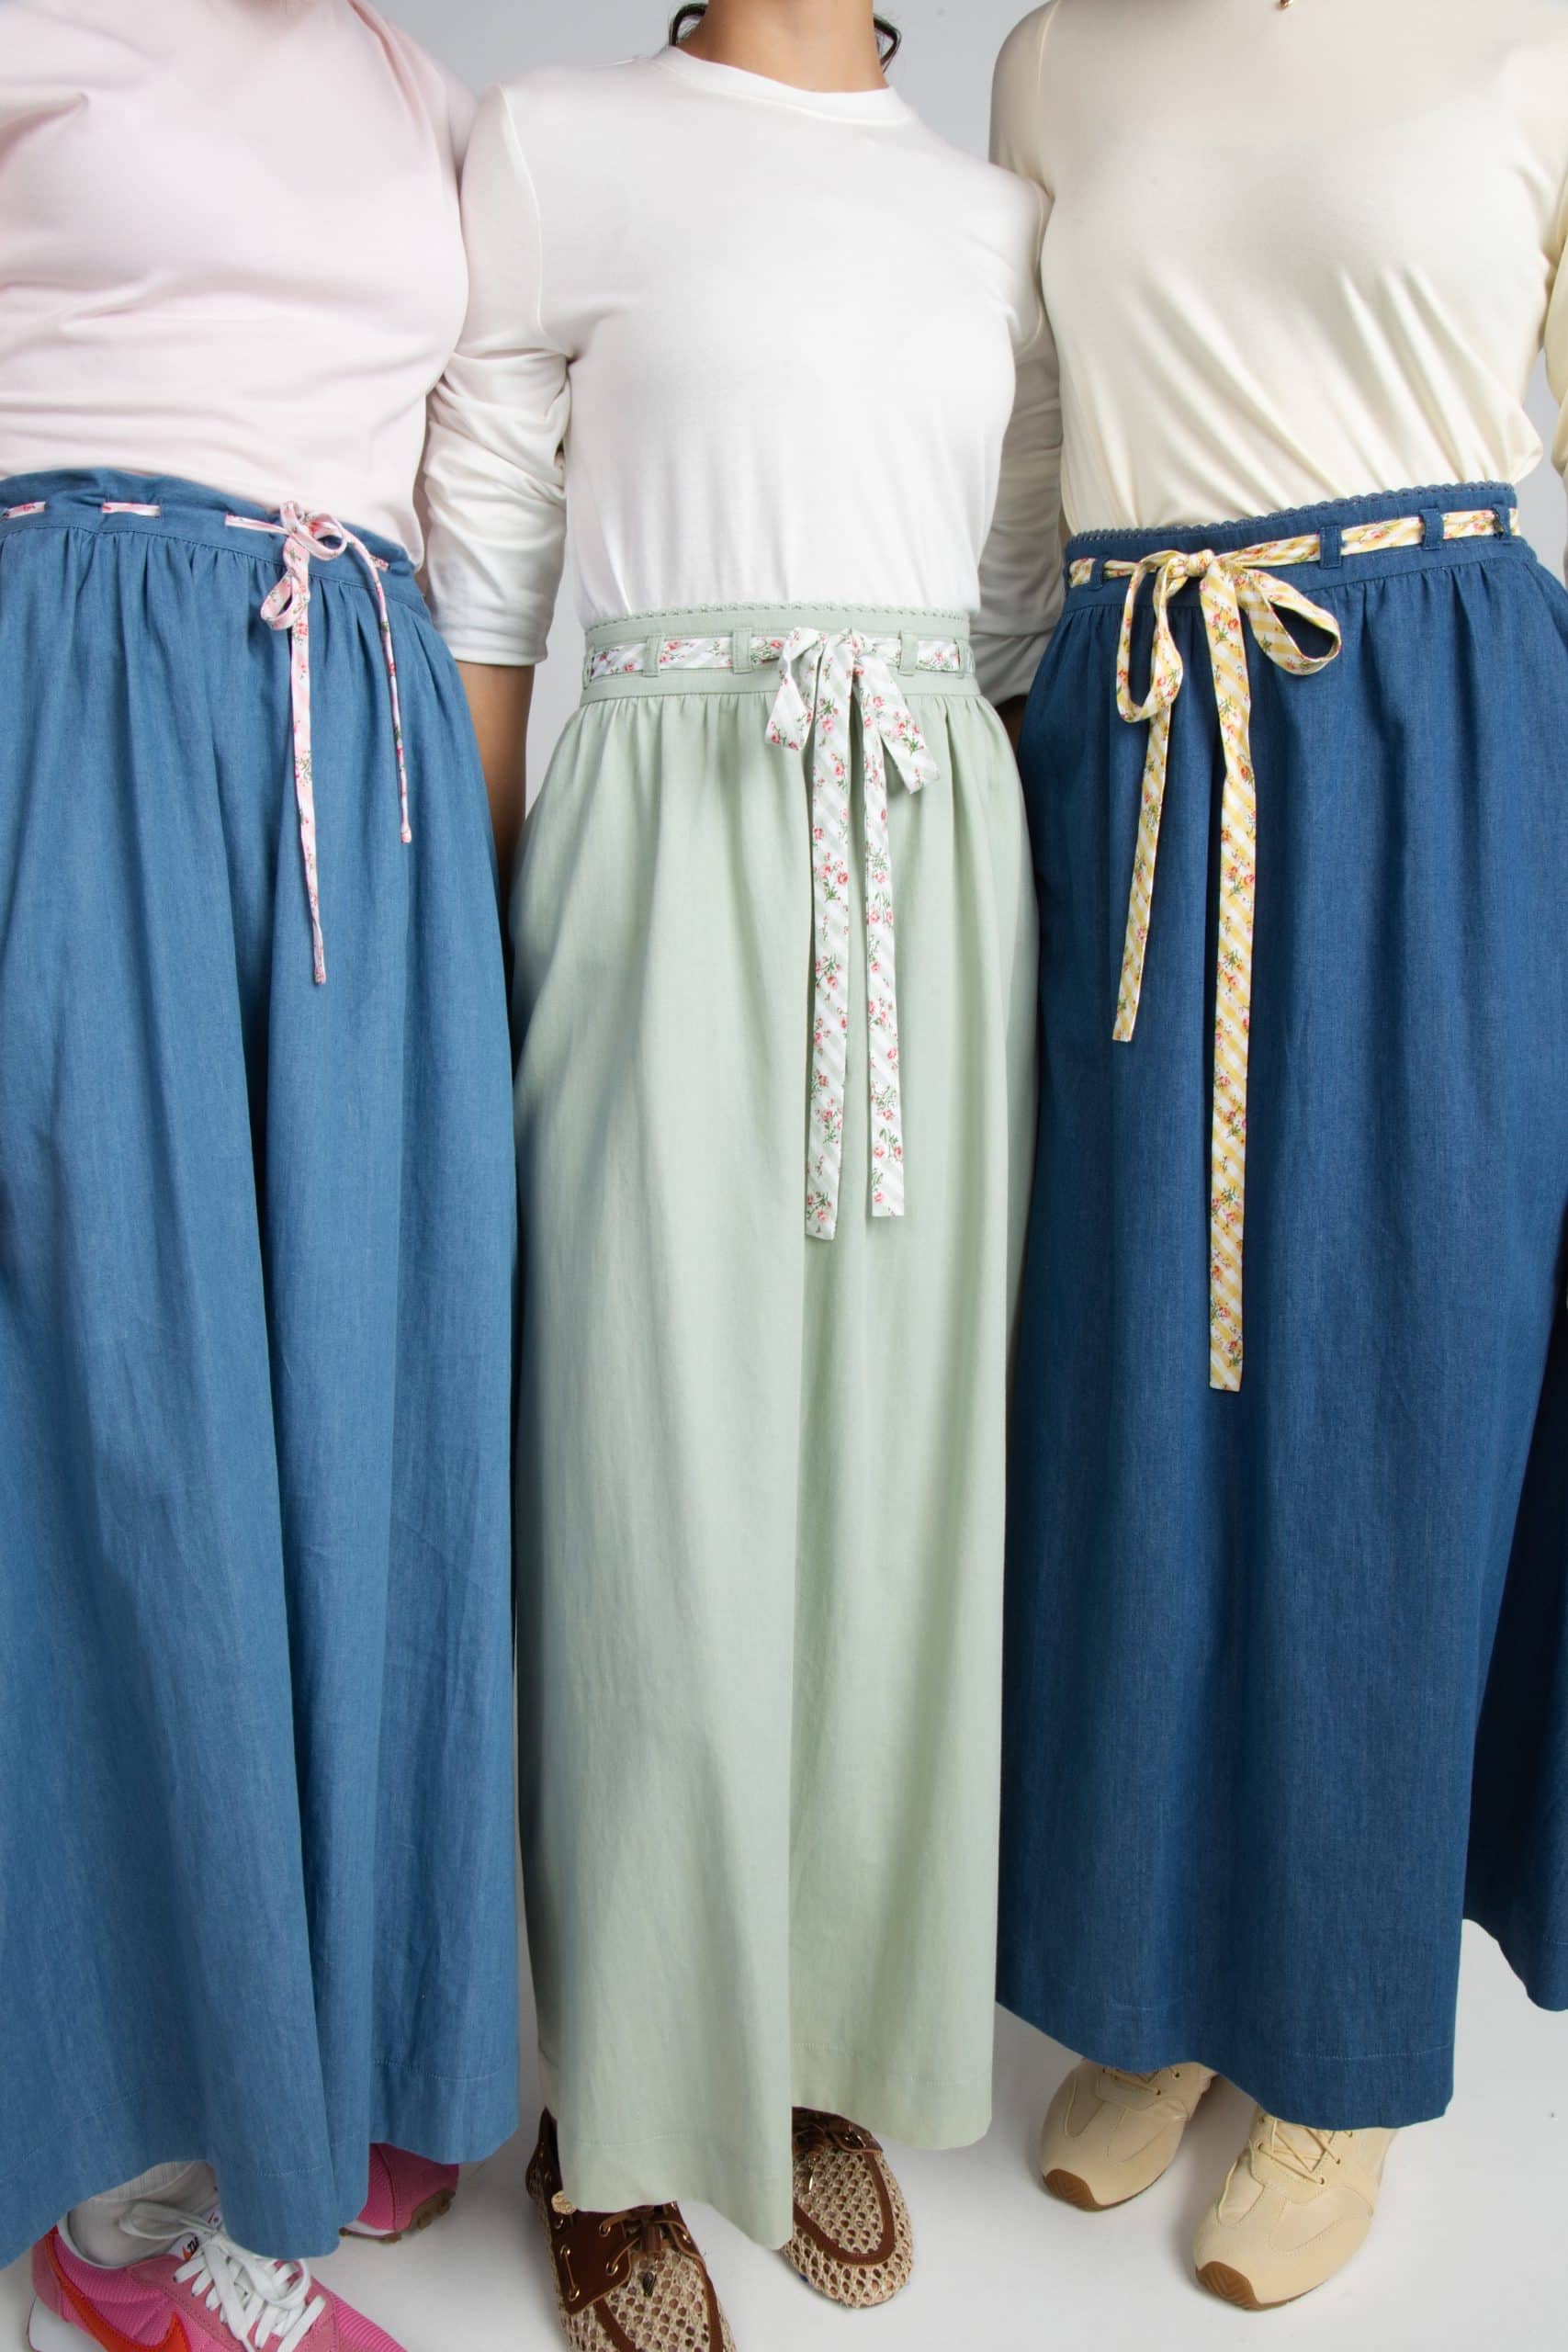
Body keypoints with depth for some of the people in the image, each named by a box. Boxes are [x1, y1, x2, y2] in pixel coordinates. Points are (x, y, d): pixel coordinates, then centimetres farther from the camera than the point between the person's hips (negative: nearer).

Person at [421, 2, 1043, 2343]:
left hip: (938, 860, 5)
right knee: (662, 1475, -1)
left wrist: (1027, 924, 12)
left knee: (904, 1466, 6)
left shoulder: (997, 215, 18)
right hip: (670, 849, -4)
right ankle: (627, 2125, 20)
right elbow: (480, 594, 3)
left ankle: (831, 2050, 27)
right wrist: (475, 963, -3)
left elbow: (1015, 596, 18)